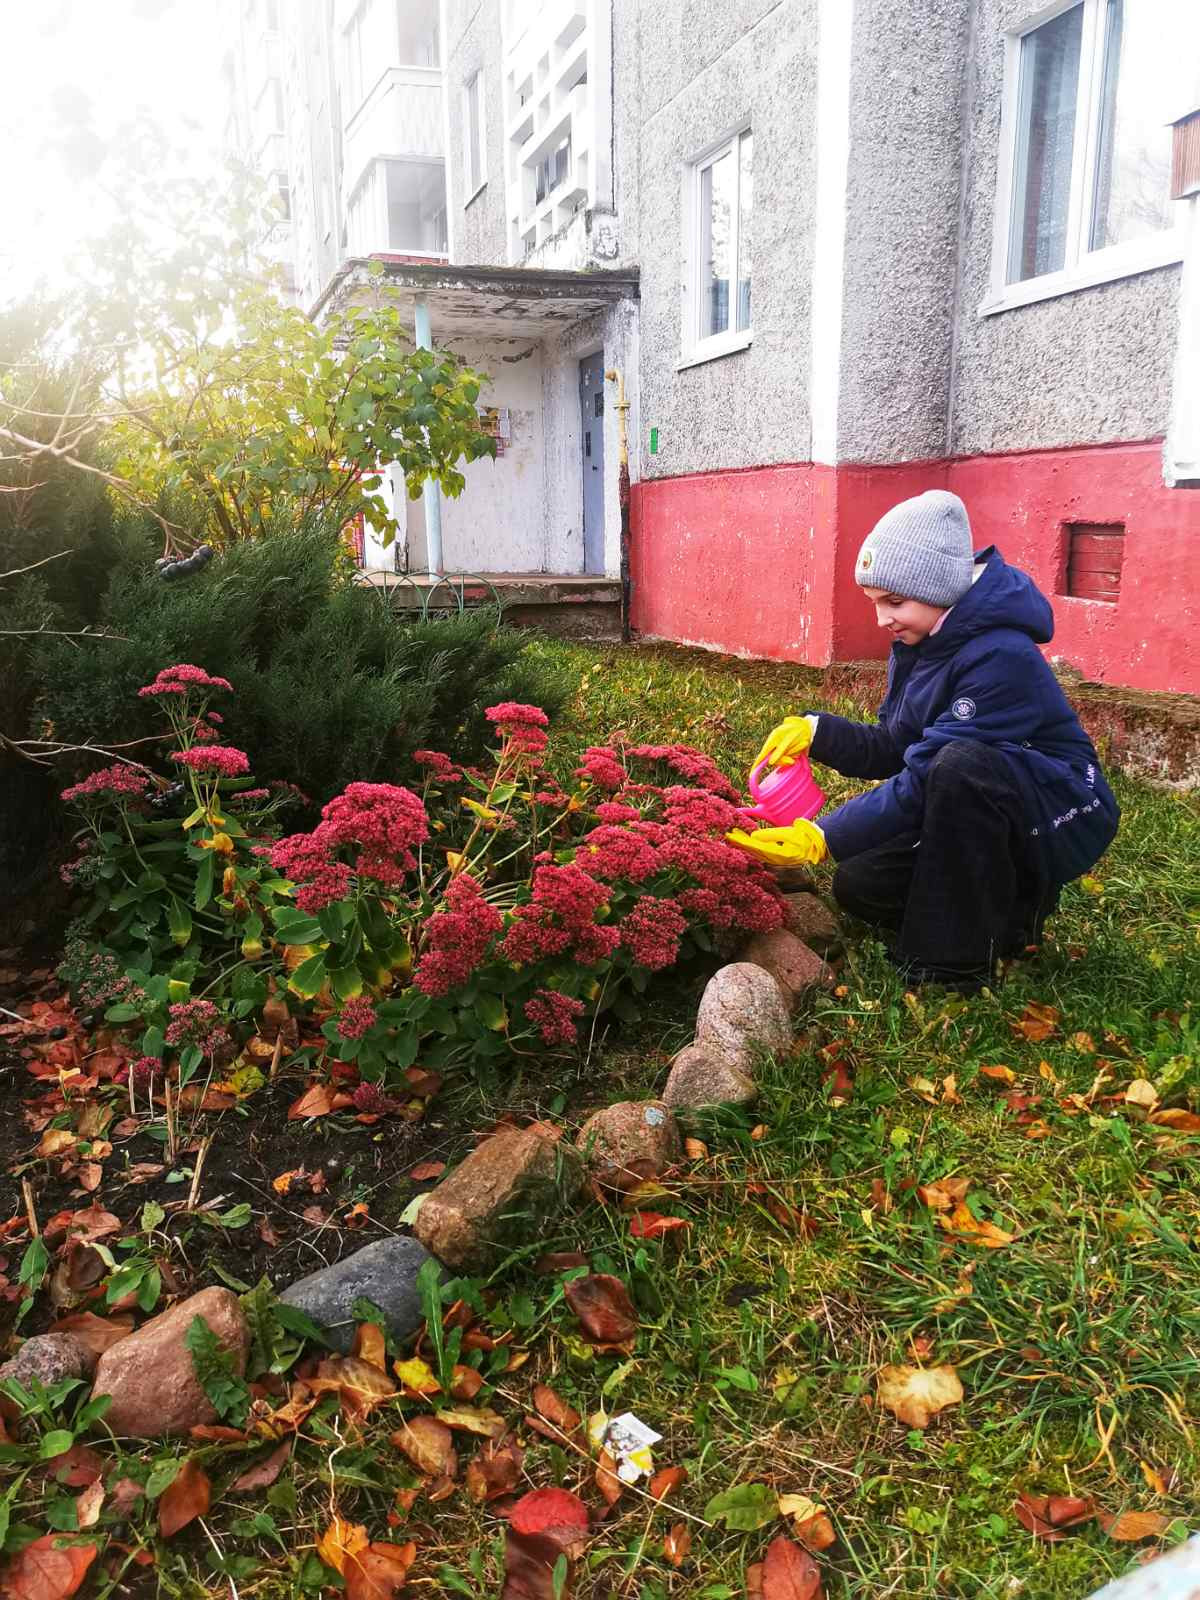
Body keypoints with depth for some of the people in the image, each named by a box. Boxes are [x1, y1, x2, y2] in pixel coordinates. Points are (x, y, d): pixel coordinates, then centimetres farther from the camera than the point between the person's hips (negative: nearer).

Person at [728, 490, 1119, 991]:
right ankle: (1007, 906, 14)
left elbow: (925, 779, -31)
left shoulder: (1001, 658, -28)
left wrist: (823, 837, -32)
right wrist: (814, 731, -16)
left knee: (958, 764, -37)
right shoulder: (921, 642, -1)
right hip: (974, 824, 8)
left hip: (1061, 819, -8)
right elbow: (893, 750, 1)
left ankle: (960, 959, -21)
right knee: (858, 886, -7)